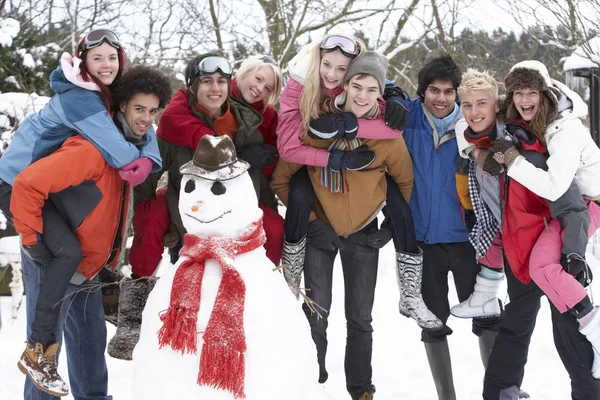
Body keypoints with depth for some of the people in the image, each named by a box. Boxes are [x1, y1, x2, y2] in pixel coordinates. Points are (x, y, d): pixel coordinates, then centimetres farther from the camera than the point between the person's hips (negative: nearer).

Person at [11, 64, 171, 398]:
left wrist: (110, 254, 17)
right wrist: (31, 239, -25)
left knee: (91, 340, 18)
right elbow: (28, 184, -29)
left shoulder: (130, 146, 4)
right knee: (49, 344, -3)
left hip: (87, 264, 9)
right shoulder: (91, 149, -25)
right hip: (54, 266, -9)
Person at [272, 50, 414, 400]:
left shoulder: (388, 136, -12)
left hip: (363, 231, 1)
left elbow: (406, 181, 5)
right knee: (316, 315, 0)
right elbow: (281, 177, -5)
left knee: (360, 318, 7)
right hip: (320, 228, -1)